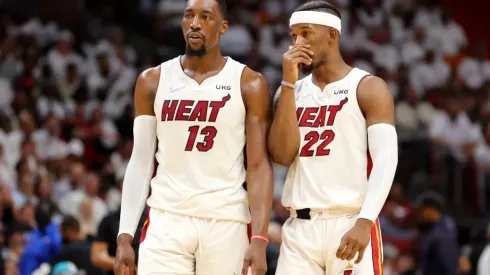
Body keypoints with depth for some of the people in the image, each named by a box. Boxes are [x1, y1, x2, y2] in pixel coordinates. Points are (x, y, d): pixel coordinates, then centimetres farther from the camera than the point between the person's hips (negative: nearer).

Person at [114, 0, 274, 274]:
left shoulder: (249, 84, 0)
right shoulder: (153, 81, 8)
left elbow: (259, 165, -4)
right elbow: (141, 162, 9)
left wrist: (259, 239, -15)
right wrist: (125, 235, 1)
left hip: (227, 222, -1)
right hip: (167, 220, 2)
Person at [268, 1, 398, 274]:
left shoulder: (368, 88, 0)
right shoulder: (292, 92, 15)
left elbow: (386, 159, -11)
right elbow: (283, 155, 0)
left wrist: (364, 222, -25)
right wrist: (288, 82, -3)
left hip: (350, 225, -5)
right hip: (300, 228, 5)